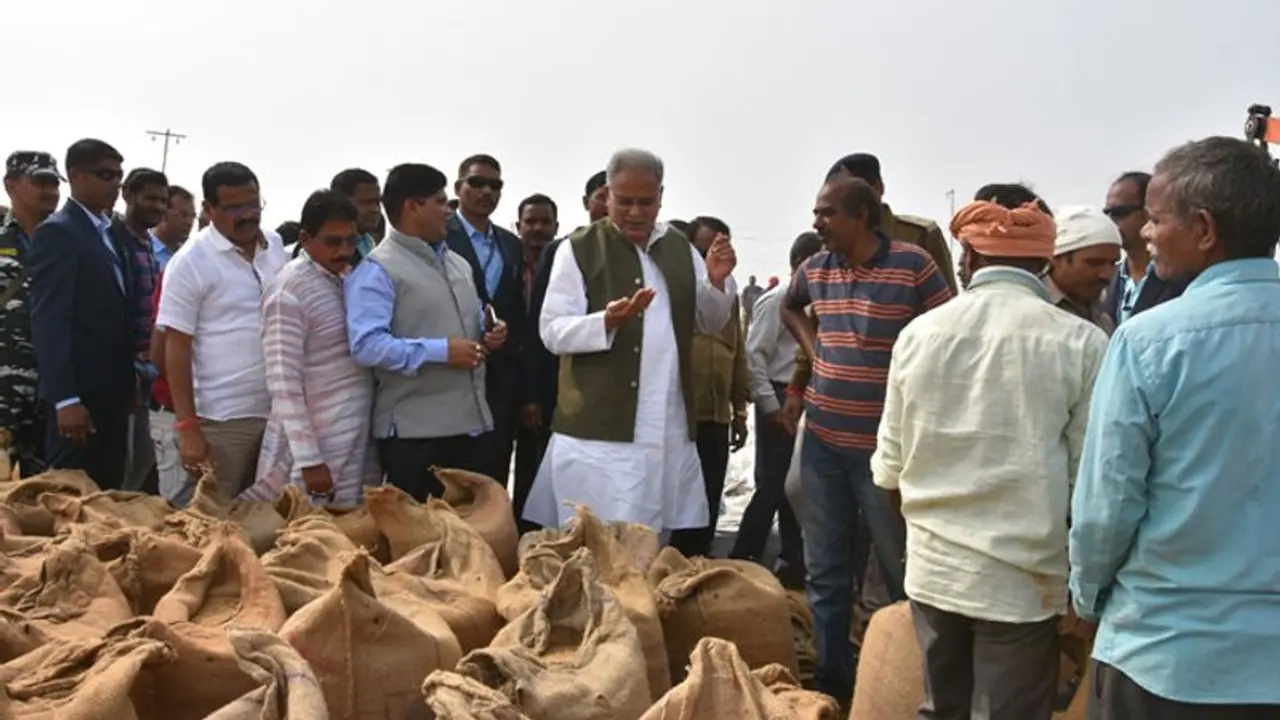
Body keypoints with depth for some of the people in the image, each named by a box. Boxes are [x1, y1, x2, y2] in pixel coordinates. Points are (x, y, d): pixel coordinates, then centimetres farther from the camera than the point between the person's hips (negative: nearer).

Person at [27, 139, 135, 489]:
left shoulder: (111, 233, 17)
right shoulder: (57, 232, -9)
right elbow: (49, 322, -16)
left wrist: (129, 381, 14)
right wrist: (65, 399, -21)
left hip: (112, 391, 8)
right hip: (79, 395, -8)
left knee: (108, 496, 11)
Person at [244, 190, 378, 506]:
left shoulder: (351, 277, 8)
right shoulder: (291, 291, -15)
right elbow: (283, 382, -18)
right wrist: (308, 459, -20)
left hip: (359, 441, 7)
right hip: (322, 446, -7)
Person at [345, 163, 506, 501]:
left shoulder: (458, 263, 18)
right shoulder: (377, 270, -9)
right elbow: (366, 345, -20)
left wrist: (489, 335, 4)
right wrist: (441, 351, -20)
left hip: (470, 423, 8)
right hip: (413, 432, -7)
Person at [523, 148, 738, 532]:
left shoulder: (681, 248, 12)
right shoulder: (579, 248, -3)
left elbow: (710, 323, 16)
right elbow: (552, 331, -8)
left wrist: (717, 282, -3)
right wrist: (607, 321, -26)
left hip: (670, 428, 5)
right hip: (598, 427, -4)